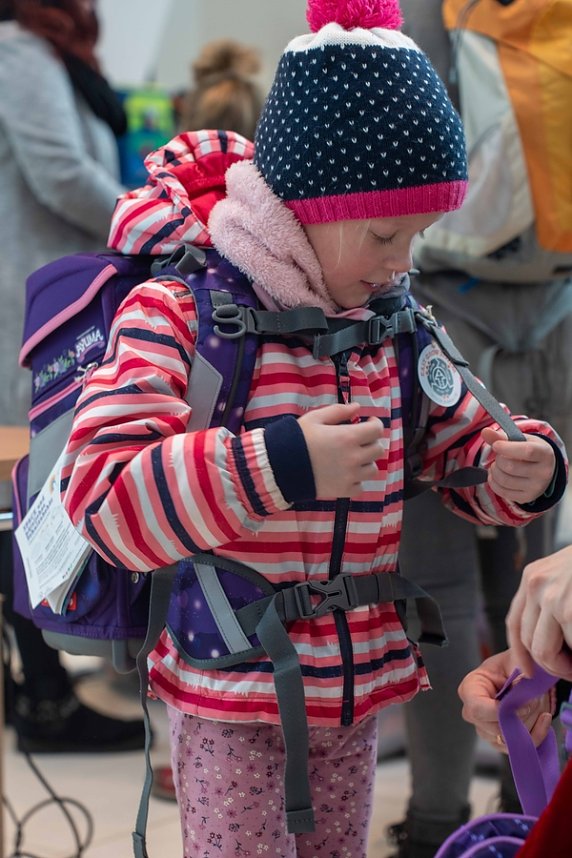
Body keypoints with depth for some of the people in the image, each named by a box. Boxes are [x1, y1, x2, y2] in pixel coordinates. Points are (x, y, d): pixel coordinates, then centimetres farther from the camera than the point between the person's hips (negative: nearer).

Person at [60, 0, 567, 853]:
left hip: (358, 684, 6)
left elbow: (459, 449, 16)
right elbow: (103, 497, -25)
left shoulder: (392, 322, 4)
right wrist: (278, 466, -34)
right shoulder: (176, 312, -16)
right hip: (227, 692, -6)